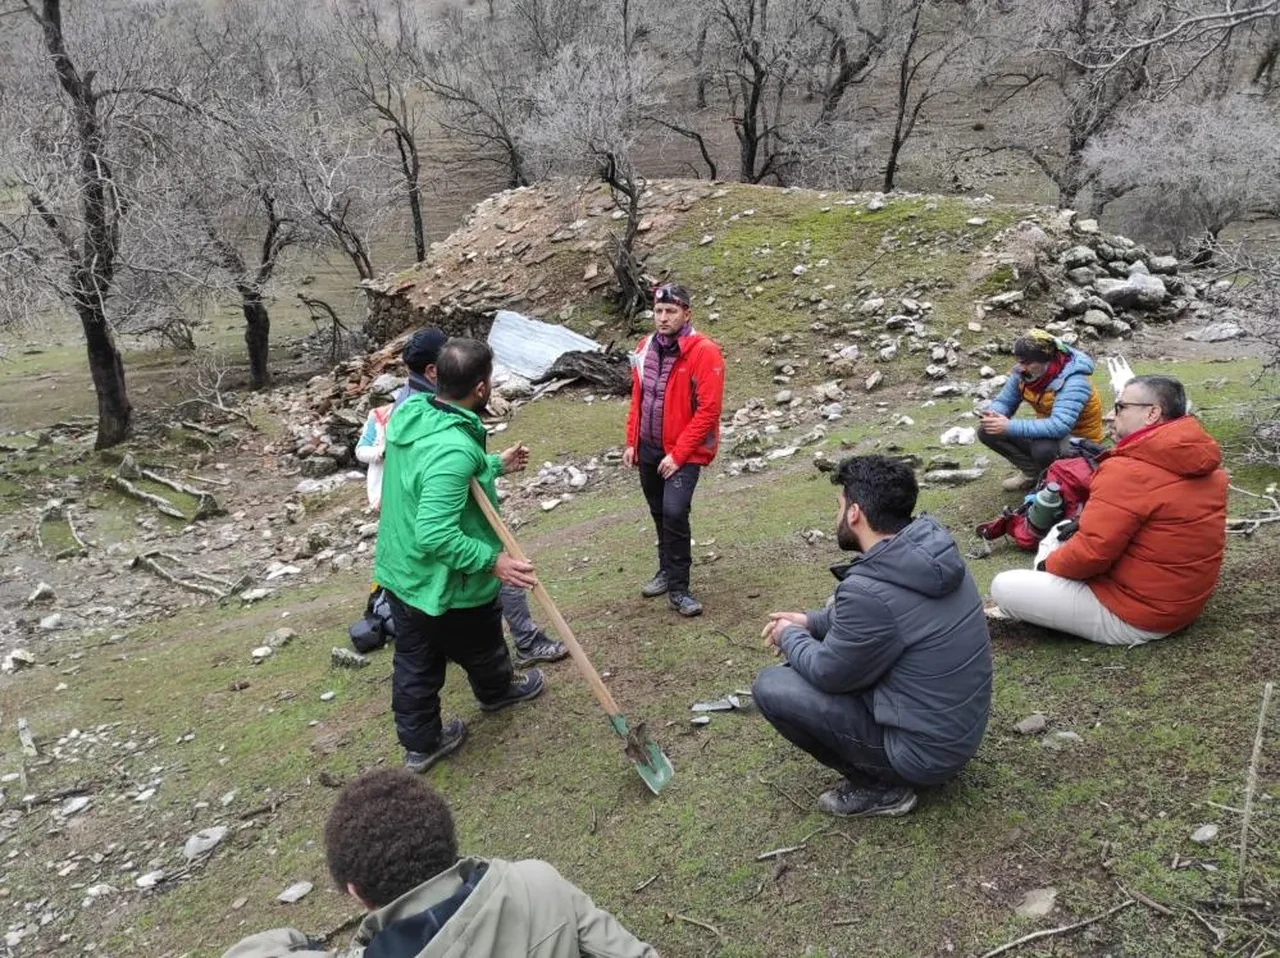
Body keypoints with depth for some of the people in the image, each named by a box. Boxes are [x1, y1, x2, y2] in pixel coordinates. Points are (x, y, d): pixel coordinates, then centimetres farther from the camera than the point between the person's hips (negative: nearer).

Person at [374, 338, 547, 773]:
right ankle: (497, 690, 53)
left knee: (414, 664, 20)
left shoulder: (409, 413, -5)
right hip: (447, 584, -7)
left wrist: (494, 465, 18)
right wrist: (492, 561, -28)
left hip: (400, 571, 7)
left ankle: (420, 742, 36)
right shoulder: (454, 448, -35)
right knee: (481, 648, 24)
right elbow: (436, 534, -37)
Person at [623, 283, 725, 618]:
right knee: (659, 513, 16)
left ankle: (678, 588, -3)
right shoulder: (646, 348, 4)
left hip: (684, 452, -6)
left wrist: (678, 454, -19)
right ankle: (667, 570, 35)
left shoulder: (704, 352, -16)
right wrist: (631, 442, 9)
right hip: (648, 449, 6)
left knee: (674, 513, -17)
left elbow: (708, 409, -19)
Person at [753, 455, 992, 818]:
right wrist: (812, 622, 14)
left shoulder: (869, 591, -30)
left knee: (769, 687, -9)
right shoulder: (931, 547, -4)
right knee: (841, 631, 20)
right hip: (962, 725, 8)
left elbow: (827, 674, -13)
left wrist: (789, 637, 5)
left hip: (925, 748, -8)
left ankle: (880, 787, 3)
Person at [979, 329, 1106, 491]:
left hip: (1078, 440, -7)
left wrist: (1010, 427, -43)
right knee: (987, 432, -10)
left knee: (1043, 449, -40)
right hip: (1046, 432, 7)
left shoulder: (1074, 381, -29)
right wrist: (993, 414, -24)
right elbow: (1004, 401, 1)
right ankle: (1033, 472, 4)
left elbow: (1059, 427, -41)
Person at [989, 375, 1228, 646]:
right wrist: (1088, 523, 7)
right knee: (1062, 536, 21)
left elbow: (1091, 554, -25)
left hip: (1138, 618, -9)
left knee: (1003, 588, -8)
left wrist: (1049, 564, -5)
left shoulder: (1127, 470, -25)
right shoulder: (1203, 463, 3)